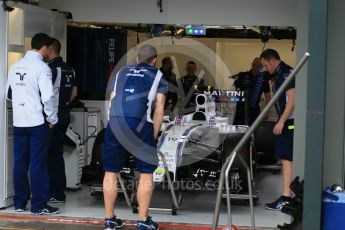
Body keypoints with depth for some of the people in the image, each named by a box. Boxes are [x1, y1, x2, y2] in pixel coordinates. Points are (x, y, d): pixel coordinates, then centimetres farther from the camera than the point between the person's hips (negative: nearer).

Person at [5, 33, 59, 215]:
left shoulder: (15, 67, 9)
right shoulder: (41, 67, -12)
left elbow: (9, 94, 17)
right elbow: (47, 97, -17)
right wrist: (52, 119, -5)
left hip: (19, 122, 6)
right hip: (38, 122, -6)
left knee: (20, 163, 11)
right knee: (38, 165, -1)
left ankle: (19, 202, 18)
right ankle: (39, 205, 4)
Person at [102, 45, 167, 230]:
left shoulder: (122, 72, 26)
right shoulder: (157, 75, 17)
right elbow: (159, 109, 10)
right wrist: (154, 135, 15)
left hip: (114, 124, 3)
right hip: (139, 124, -3)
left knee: (111, 172, 14)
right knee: (146, 173, 9)